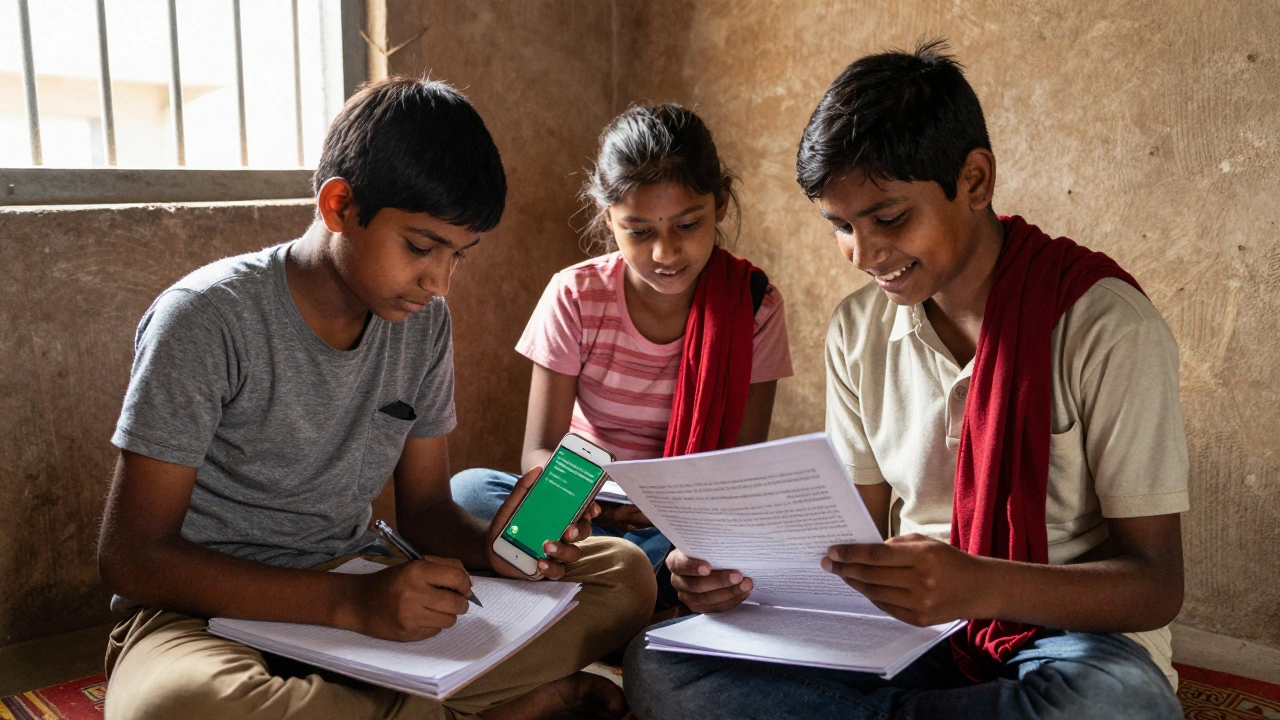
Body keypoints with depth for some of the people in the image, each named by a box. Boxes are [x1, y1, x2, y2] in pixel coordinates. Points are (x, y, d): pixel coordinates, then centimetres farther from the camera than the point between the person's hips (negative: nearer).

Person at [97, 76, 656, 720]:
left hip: (361, 593, 5)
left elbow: (424, 507, 8)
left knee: (623, 573, -5)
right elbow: (130, 559, -18)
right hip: (207, 611, -4)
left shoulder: (424, 323, 1)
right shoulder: (206, 321, -17)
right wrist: (349, 603, -30)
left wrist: (492, 548, -17)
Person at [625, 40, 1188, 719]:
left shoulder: (1104, 325, -12)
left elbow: (1156, 584, -13)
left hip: (1072, 636, -2)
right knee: (656, 666, -17)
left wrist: (980, 586, -33)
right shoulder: (857, 329, 4)